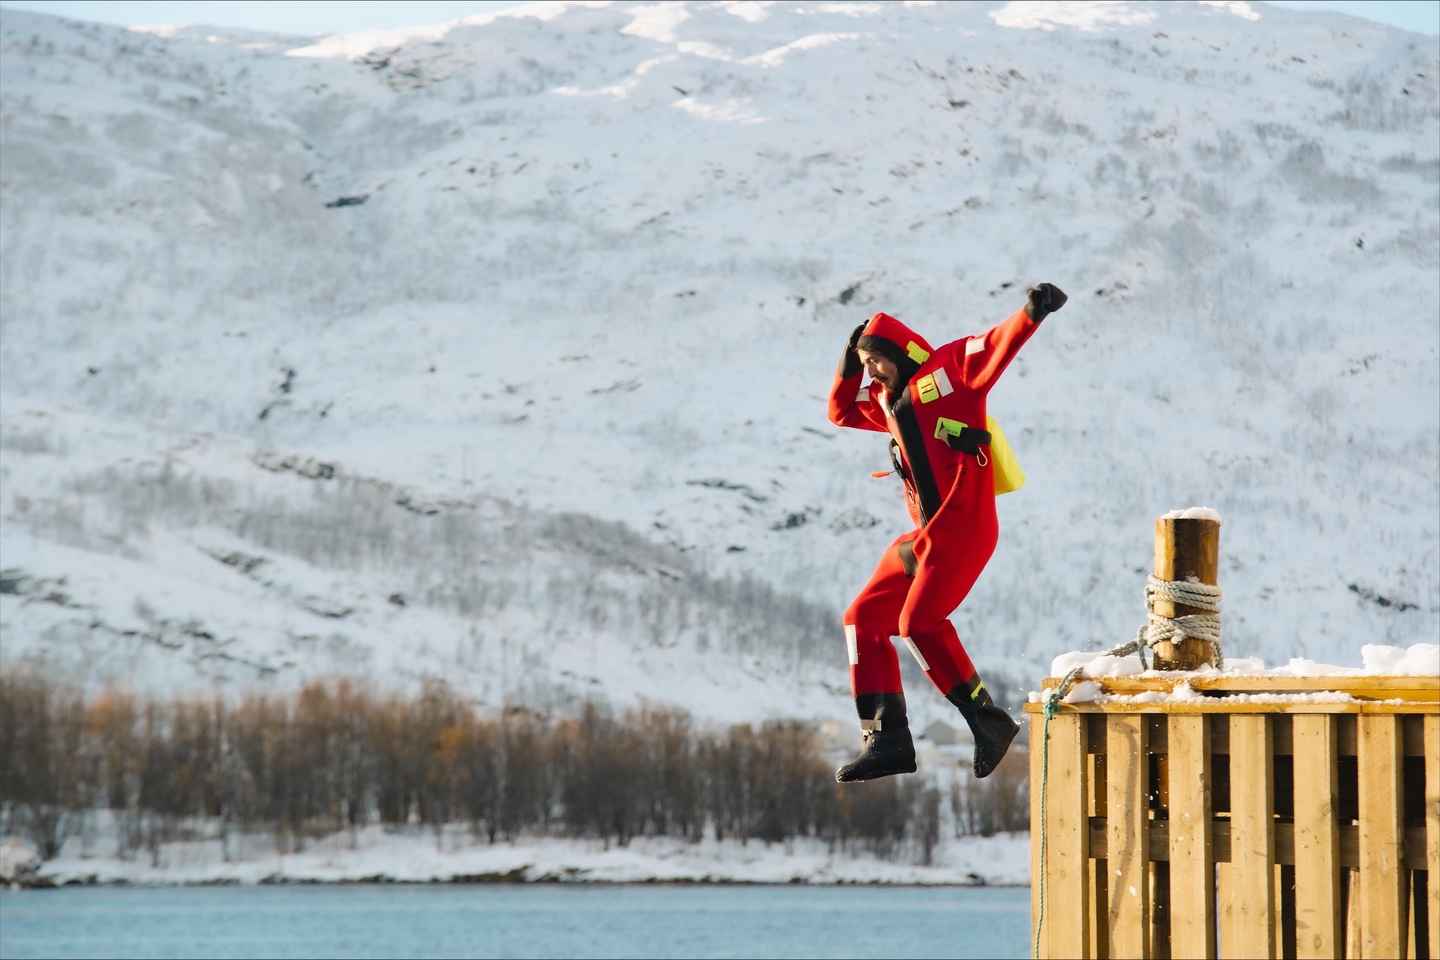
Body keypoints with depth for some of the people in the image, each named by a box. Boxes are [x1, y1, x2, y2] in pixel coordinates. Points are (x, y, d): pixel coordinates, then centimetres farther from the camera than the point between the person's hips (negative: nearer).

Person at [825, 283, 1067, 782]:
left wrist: (1031, 313, -34)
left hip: (963, 524, -9)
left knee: (919, 622, -19)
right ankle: (887, 740, 6)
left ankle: (987, 720, -13)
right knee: (865, 618, 7)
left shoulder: (948, 368, -2)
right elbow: (841, 412, 35)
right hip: (925, 533, 9)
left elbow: (998, 347, -15)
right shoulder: (888, 401, 21)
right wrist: (849, 366, 19)